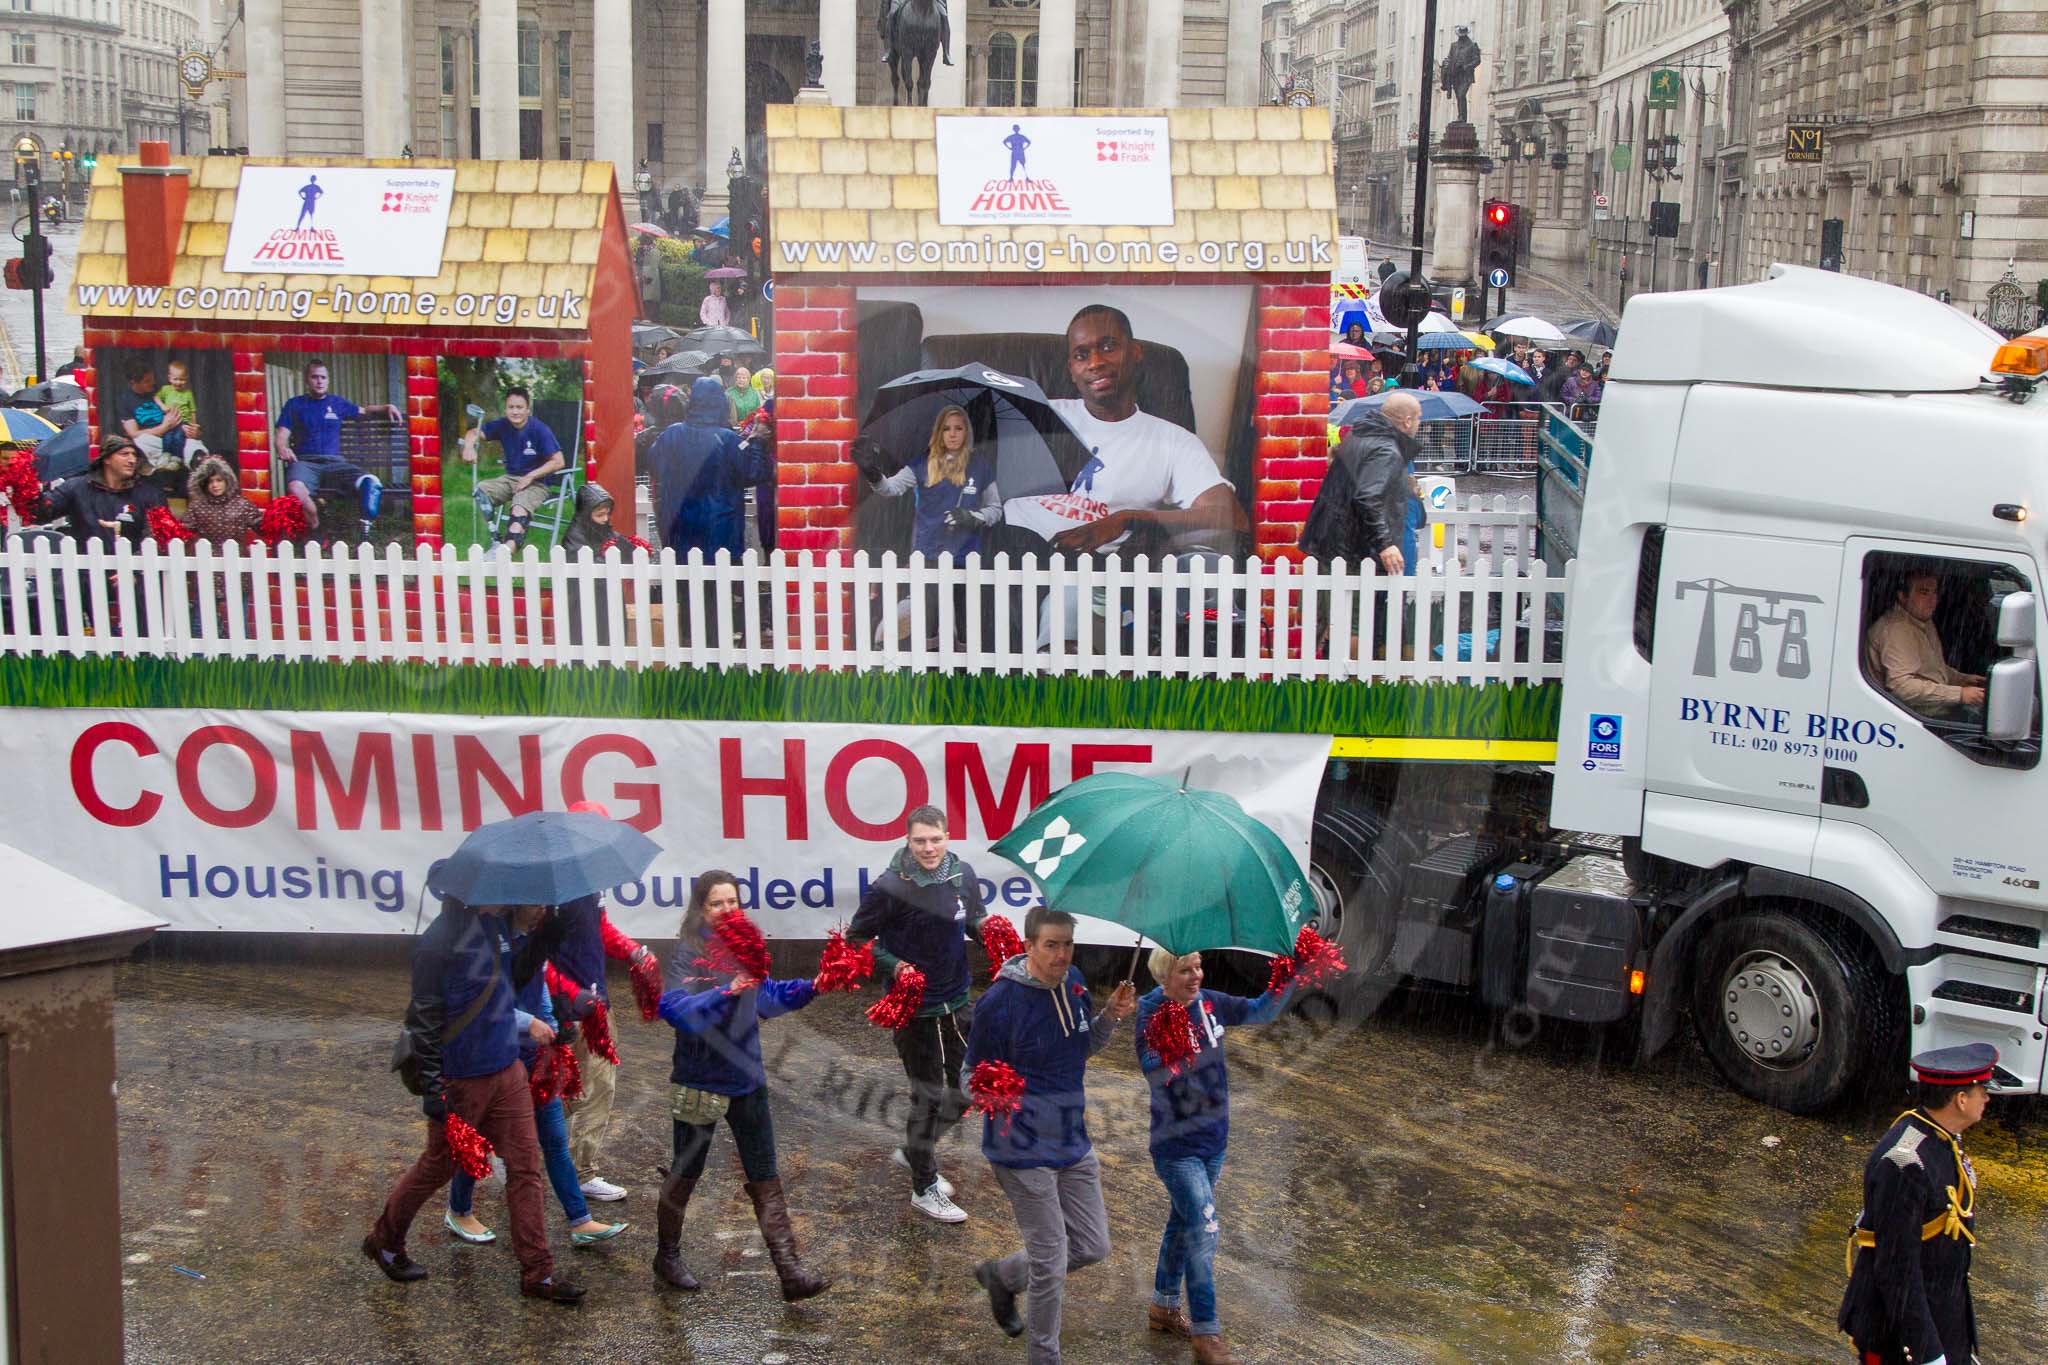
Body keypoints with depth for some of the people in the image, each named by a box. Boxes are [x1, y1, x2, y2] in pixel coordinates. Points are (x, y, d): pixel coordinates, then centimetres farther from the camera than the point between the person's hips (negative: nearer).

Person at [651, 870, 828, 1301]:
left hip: (746, 1079, 5)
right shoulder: (689, 952, -15)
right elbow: (673, 1007, -31)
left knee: (765, 1180, 3)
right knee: (686, 1173, 13)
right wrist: (725, 992, -41)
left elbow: (768, 998, 20)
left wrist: (810, 988, 6)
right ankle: (667, 1255, 34)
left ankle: (790, 1272, 3)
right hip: (699, 1082, -5)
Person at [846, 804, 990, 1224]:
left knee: (967, 1087, 14)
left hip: (956, 1000, 6)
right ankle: (924, 1188, 19)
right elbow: (857, 938, -8)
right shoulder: (891, 887, -17)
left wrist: (985, 928, -6)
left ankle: (914, 1150, 38)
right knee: (928, 1094, 2)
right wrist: (893, 966, -21)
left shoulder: (963, 875, -1)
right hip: (914, 1007, -6)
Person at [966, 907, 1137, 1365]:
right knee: (1051, 1262, 1)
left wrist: (1111, 1017, -3)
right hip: (1024, 1151, -7)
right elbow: (971, 1072, -11)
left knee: (1092, 1247, 14)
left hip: (1073, 1142, 7)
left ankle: (1001, 1275, 36)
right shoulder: (999, 1002, -20)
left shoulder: (1073, 982, 0)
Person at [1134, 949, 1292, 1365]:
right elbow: (1152, 1072, -28)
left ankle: (1164, 1306, 36)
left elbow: (1261, 1011, 0)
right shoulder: (1152, 1014, -18)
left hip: (1213, 1138, 6)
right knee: (1203, 1229, -10)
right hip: (1176, 1145, -6)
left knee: (1183, 1221, 19)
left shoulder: (1209, 1003, -2)